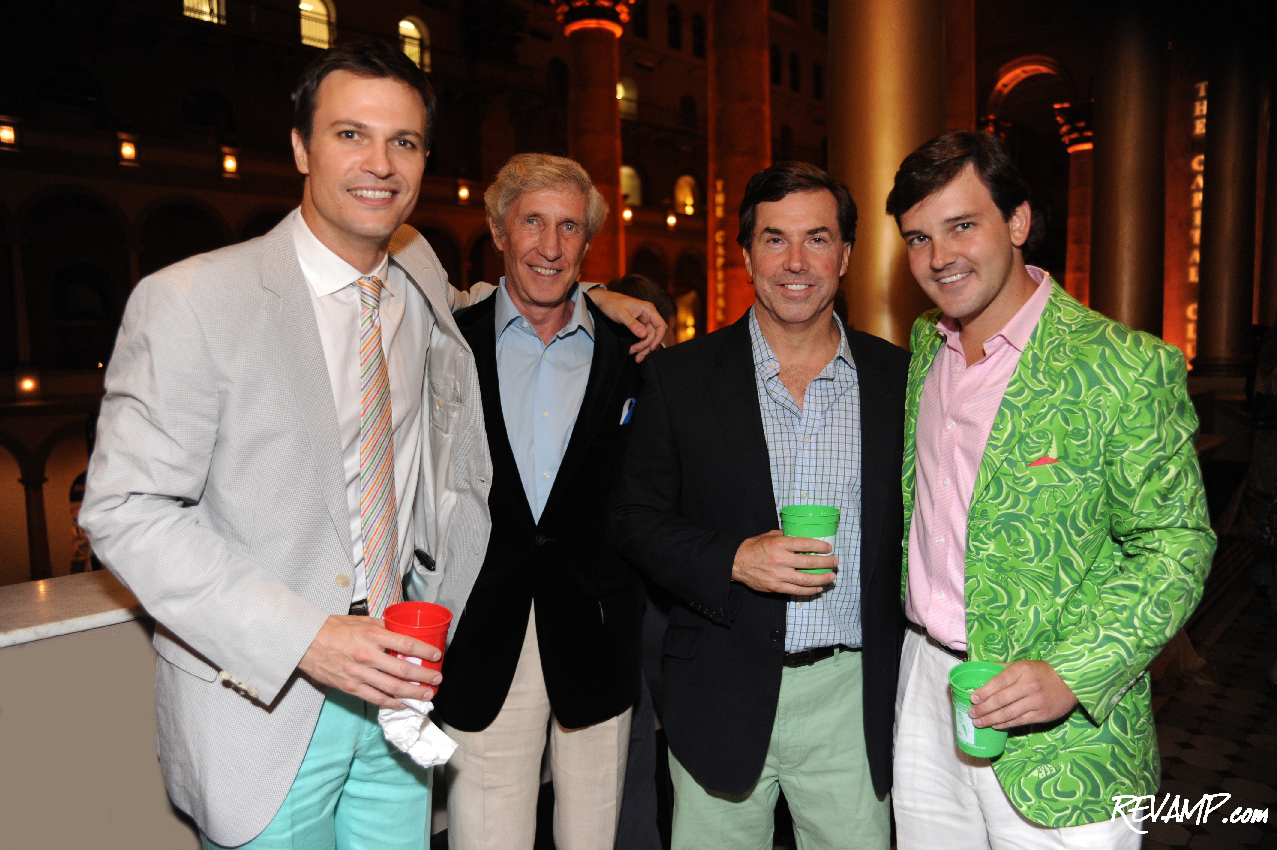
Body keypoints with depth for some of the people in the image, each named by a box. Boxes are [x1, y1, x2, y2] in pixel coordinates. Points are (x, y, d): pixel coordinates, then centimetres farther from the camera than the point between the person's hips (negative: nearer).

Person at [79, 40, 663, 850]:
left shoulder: (421, 280, 2)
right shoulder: (190, 300, -13)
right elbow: (126, 509, -14)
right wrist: (302, 638, -23)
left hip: (392, 688, 5)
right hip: (261, 707, -4)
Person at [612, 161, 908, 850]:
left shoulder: (897, 378, 2)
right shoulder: (679, 377, -2)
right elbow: (636, 517, -1)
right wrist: (733, 560, -17)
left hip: (855, 696, 2)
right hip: (724, 695, -1)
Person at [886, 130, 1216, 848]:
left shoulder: (1128, 367, -15)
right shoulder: (924, 347, 4)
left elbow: (1174, 546, -12)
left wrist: (1073, 675, -22)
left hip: (1064, 719, -5)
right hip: (924, 689, 5)